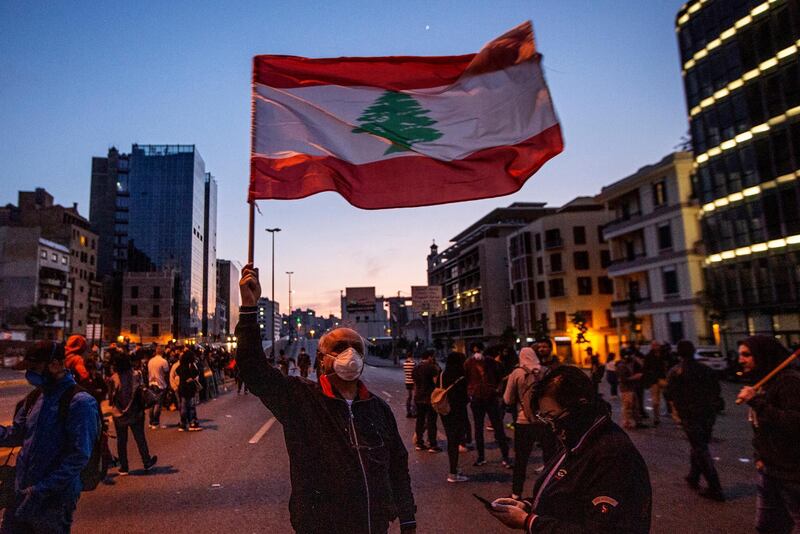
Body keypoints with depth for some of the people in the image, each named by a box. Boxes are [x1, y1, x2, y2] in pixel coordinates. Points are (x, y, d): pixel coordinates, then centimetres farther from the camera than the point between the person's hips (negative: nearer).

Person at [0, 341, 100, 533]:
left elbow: (79, 456, -21)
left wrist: (40, 491, -22)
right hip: (22, 494, 7)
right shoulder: (35, 396, 6)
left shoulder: (79, 402, -19)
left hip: (55, 500, -7)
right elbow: (16, 434, 14)